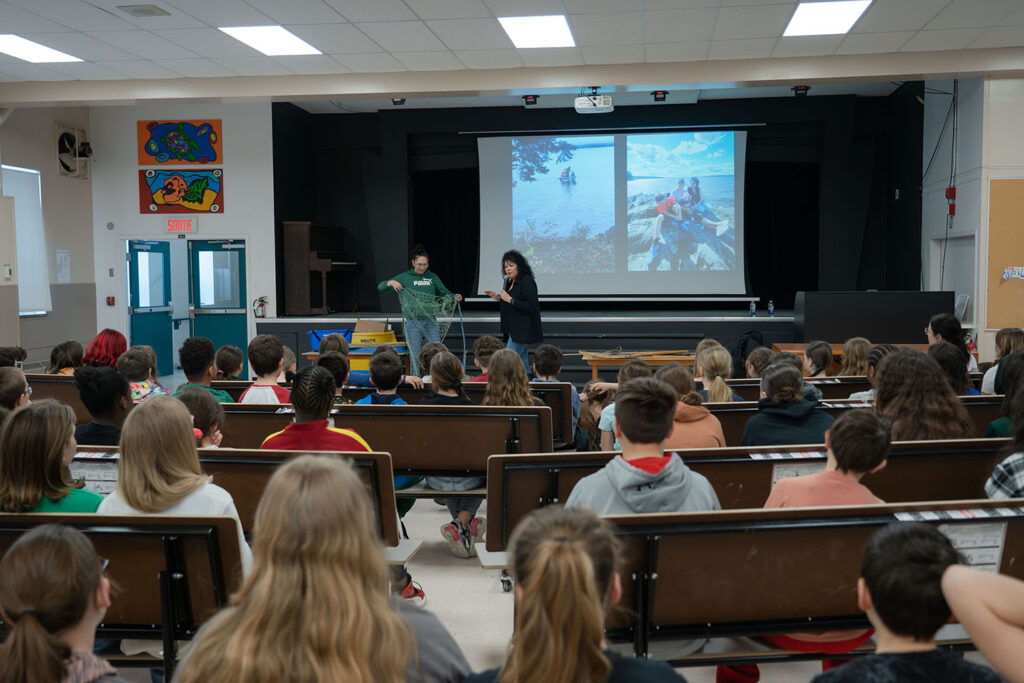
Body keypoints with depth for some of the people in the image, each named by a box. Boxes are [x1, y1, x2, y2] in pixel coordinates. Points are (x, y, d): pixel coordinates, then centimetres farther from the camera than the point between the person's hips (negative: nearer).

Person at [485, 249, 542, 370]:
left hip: (523, 331, -9)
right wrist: (498, 298, 9)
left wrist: (510, 300, -21)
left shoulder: (527, 282, -14)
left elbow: (531, 306, -22)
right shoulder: (510, 282, 14)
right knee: (522, 363, 13)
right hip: (512, 330, 9)